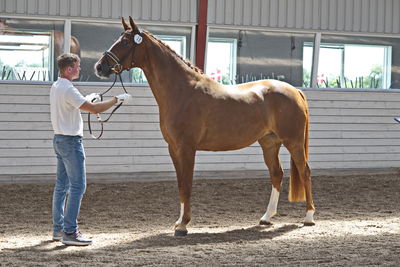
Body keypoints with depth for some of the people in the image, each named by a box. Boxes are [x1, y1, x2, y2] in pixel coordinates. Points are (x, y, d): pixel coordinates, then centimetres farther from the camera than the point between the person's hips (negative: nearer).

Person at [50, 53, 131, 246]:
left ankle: (58, 229, 17)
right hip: (71, 141, -10)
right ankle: (70, 232, -9)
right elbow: (94, 109, -22)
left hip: (60, 139, 10)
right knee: (77, 186, -8)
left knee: (61, 185, 13)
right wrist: (117, 100, -12)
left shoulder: (56, 87, 11)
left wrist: (87, 99, 23)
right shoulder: (68, 89, -19)